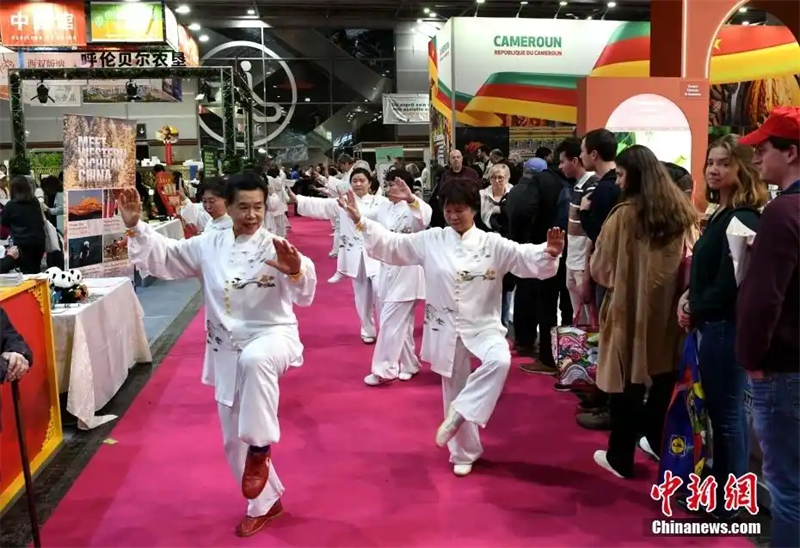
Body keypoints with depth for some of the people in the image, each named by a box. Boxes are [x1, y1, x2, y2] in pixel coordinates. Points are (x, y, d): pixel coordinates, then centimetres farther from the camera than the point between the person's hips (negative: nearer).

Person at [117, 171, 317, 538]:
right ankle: (264, 503, 36)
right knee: (233, 439, 13)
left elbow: (303, 294, -26)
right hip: (228, 351, 5)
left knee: (254, 360, -44)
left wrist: (296, 271, -48)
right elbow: (165, 256, 11)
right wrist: (135, 227, -2)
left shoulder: (275, 249, -13)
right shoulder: (209, 245, 1)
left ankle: (260, 446, -23)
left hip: (272, 337, -5)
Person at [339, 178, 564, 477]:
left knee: (499, 361, -34)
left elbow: (527, 257, -13)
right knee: (454, 393, 12)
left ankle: (459, 413, -15)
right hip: (447, 332, 2)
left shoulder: (493, 244, -5)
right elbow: (391, 244, 1)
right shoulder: (430, 241, 0)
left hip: (483, 327, -1)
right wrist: (360, 221, -8)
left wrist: (550, 252, -34)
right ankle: (464, 453, 33)